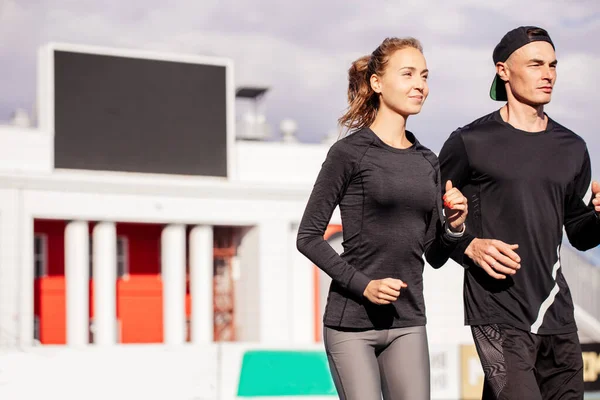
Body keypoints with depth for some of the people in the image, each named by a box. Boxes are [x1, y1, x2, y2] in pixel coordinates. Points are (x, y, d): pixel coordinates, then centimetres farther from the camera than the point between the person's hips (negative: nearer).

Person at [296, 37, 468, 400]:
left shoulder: (427, 162, 13)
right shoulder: (350, 153, -4)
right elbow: (309, 237, -5)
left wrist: (453, 226, -3)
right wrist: (363, 285, -14)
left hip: (408, 322, 5)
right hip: (351, 321, -5)